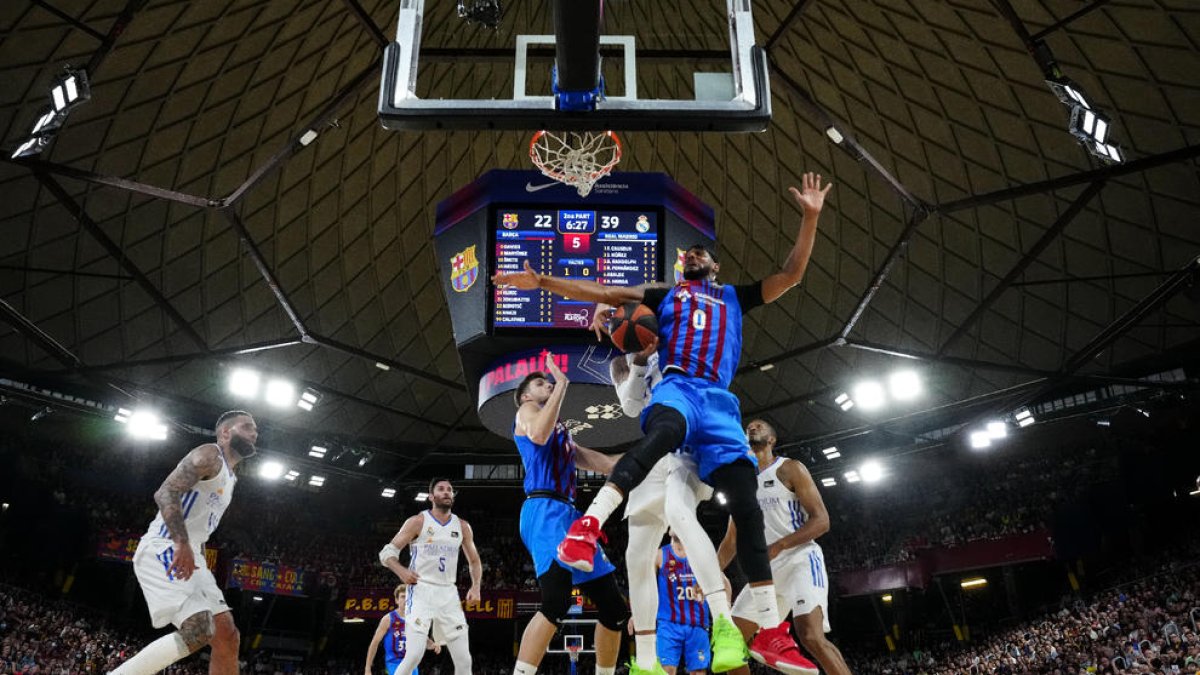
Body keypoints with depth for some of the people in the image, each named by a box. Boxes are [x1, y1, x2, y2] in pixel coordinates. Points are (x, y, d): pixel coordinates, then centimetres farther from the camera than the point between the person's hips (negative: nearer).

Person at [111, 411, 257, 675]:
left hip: (188, 557, 10)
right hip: (163, 551, -10)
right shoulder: (210, 455, -7)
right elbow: (165, 493, -21)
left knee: (227, 637, 1)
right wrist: (182, 542, -32)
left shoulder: (229, 478, 23)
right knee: (198, 631, -24)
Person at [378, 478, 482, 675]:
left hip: (448, 594, 4)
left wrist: (476, 586, 1)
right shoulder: (418, 521, -4)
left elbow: (474, 560, 17)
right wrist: (401, 571, -21)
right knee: (414, 655, -17)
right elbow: (387, 552, -2)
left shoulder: (462, 526, 7)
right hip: (421, 592, -4)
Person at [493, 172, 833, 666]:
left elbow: (791, 275, 23)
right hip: (677, 386, -2)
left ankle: (771, 629, -5)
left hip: (720, 400, 2)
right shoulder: (666, 295, 26)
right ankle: (588, 524, -51)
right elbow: (602, 292, 20)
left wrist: (810, 217, 16)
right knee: (662, 432, -41)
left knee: (746, 505, -9)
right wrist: (539, 281, 13)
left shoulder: (735, 296, 30)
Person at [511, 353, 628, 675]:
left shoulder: (560, 431, 31)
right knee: (557, 600, -29)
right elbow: (538, 435, -16)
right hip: (544, 511, -9)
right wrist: (562, 384, -9)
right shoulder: (527, 410, 8)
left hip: (569, 514, 9)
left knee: (614, 607, 9)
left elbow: (599, 463, 31)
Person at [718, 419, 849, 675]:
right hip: (766, 569, 7)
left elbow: (821, 520, -11)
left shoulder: (790, 469, -2)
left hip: (800, 560, -7)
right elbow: (731, 541, 20)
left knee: (811, 638, -27)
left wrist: (778, 546, -23)